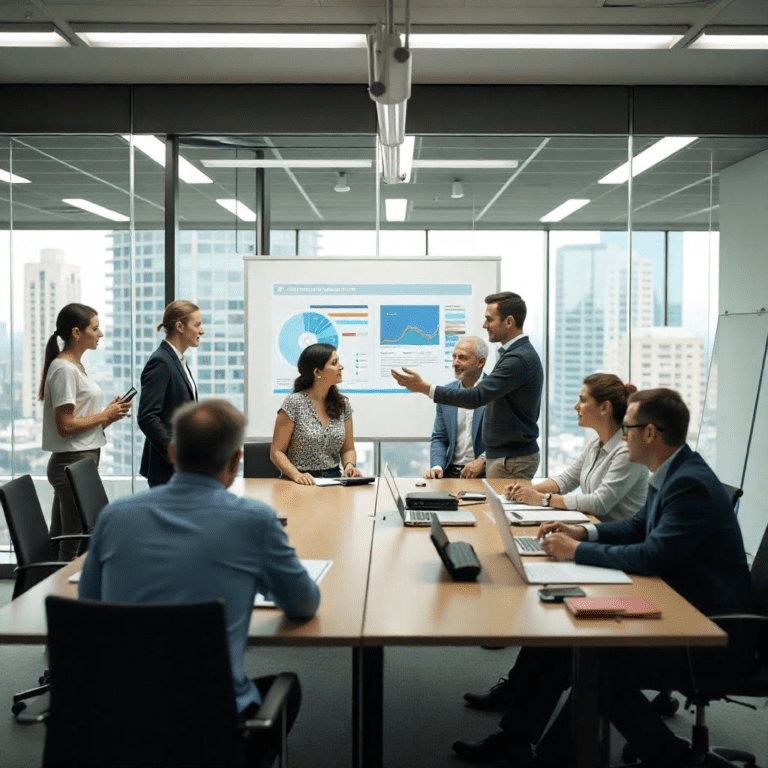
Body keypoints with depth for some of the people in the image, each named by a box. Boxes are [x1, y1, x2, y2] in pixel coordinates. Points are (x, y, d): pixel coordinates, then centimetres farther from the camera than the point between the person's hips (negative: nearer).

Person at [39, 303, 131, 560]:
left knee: (59, 543, 12)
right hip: (73, 462, -10)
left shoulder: (76, 366, 17)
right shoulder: (64, 370, -14)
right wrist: (105, 416, -10)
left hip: (83, 460, 10)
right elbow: (66, 426, -19)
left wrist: (109, 414, 5)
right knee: (76, 547, -6)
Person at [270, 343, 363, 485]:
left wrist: (350, 465, -4)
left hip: (333, 480, 4)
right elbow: (276, 452, -4)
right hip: (303, 484, -4)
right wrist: (296, 475, -20)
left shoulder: (343, 404, 10)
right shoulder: (294, 403, -5)